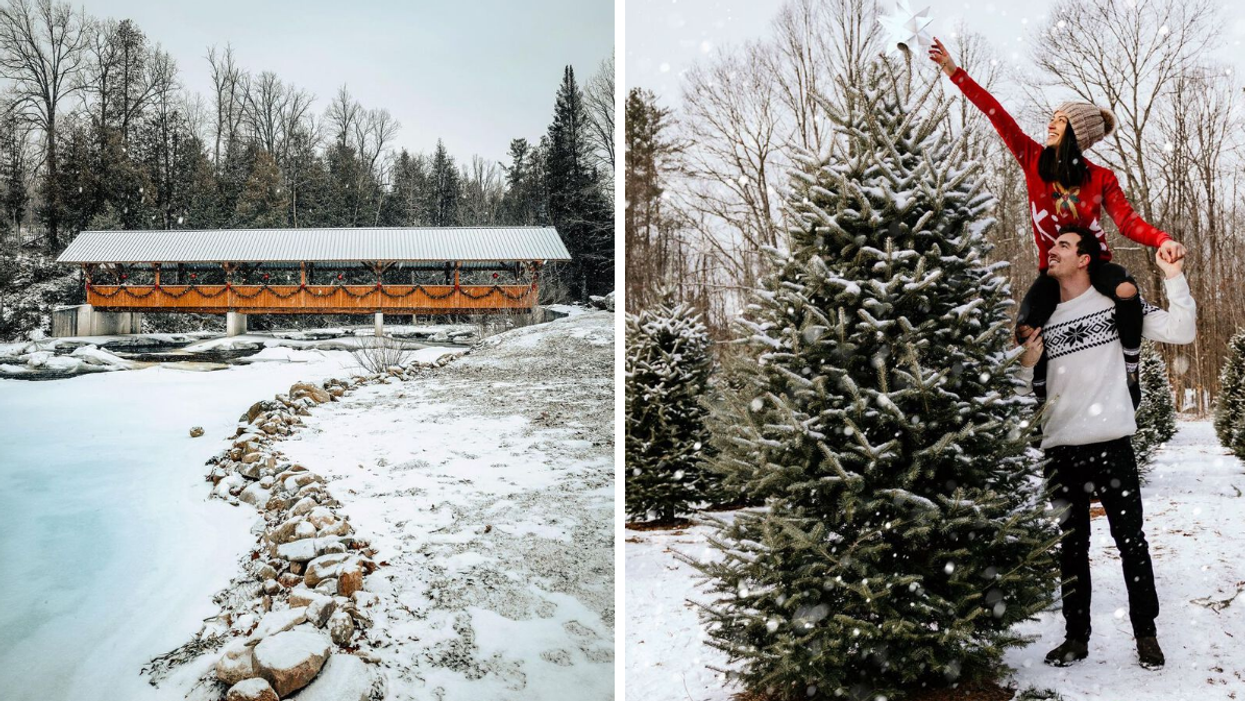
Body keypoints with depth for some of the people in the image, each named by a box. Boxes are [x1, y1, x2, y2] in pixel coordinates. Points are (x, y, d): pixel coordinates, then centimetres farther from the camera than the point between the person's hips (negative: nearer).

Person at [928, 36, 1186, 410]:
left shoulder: (1100, 178, -6)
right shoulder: (1034, 160, -4)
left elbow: (1128, 222, -13)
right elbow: (997, 115, -8)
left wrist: (1162, 240, -35)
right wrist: (953, 70, -10)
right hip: (1053, 267, 1)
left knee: (1127, 290, -35)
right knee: (1025, 329, -23)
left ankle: (1129, 371, -16)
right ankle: (1042, 394, 2)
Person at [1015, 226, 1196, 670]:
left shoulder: (1115, 304, 1)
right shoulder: (1040, 318, 11)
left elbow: (1182, 332, -5)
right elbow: (1021, 389, 17)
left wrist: (1173, 276, -12)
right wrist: (1026, 364, -4)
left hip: (1111, 442, -3)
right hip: (1059, 449, 4)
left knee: (1130, 538, 3)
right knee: (1070, 545, 9)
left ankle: (1146, 634, 16)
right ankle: (1076, 636, 18)